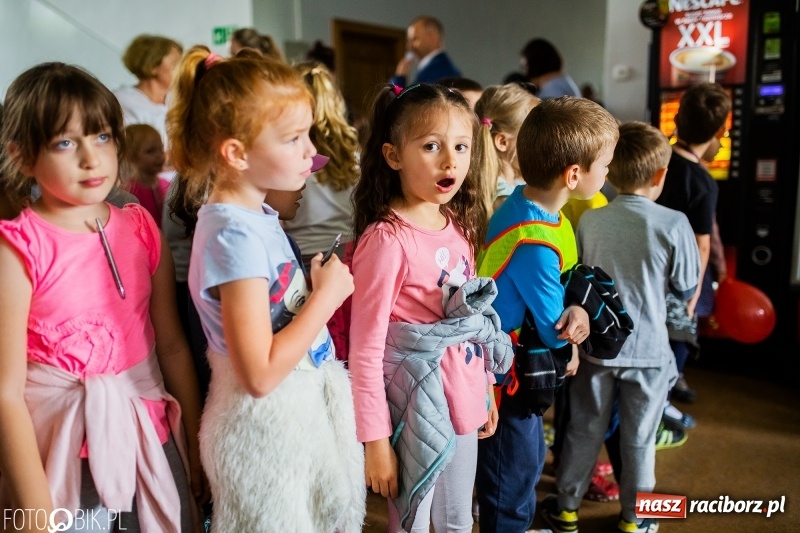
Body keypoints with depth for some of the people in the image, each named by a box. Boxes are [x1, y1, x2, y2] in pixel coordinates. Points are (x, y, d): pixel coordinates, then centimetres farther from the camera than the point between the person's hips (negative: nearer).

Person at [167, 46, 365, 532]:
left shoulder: (257, 215, 4)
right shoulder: (236, 234, -24)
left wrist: (319, 285, 0)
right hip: (268, 425, -9)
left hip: (303, 407, 9)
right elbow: (260, 374, -25)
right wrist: (327, 295, -19)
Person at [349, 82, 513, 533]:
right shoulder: (386, 239, -21)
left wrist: (486, 392, 14)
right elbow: (366, 348, -19)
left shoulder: (459, 226, 2)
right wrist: (375, 439, -17)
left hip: (463, 402, 7)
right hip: (417, 410, -7)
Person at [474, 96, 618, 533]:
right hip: (507, 380, -10)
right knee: (512, 481, 11)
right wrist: (568, 352, -2)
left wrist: (578, 311, -16)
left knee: (529, 461, 29)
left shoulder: (525, 202, -4)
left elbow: (563, 280, 4)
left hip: (521, 369, 10)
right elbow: (554, 328, -23)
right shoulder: (535, 244, -34)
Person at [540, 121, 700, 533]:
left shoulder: (589, 220, -8)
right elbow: (686, 289, -4)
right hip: (647, 350, -2)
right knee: (638, 438, 15)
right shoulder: (673, 224, -15)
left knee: (584, 429, 16)